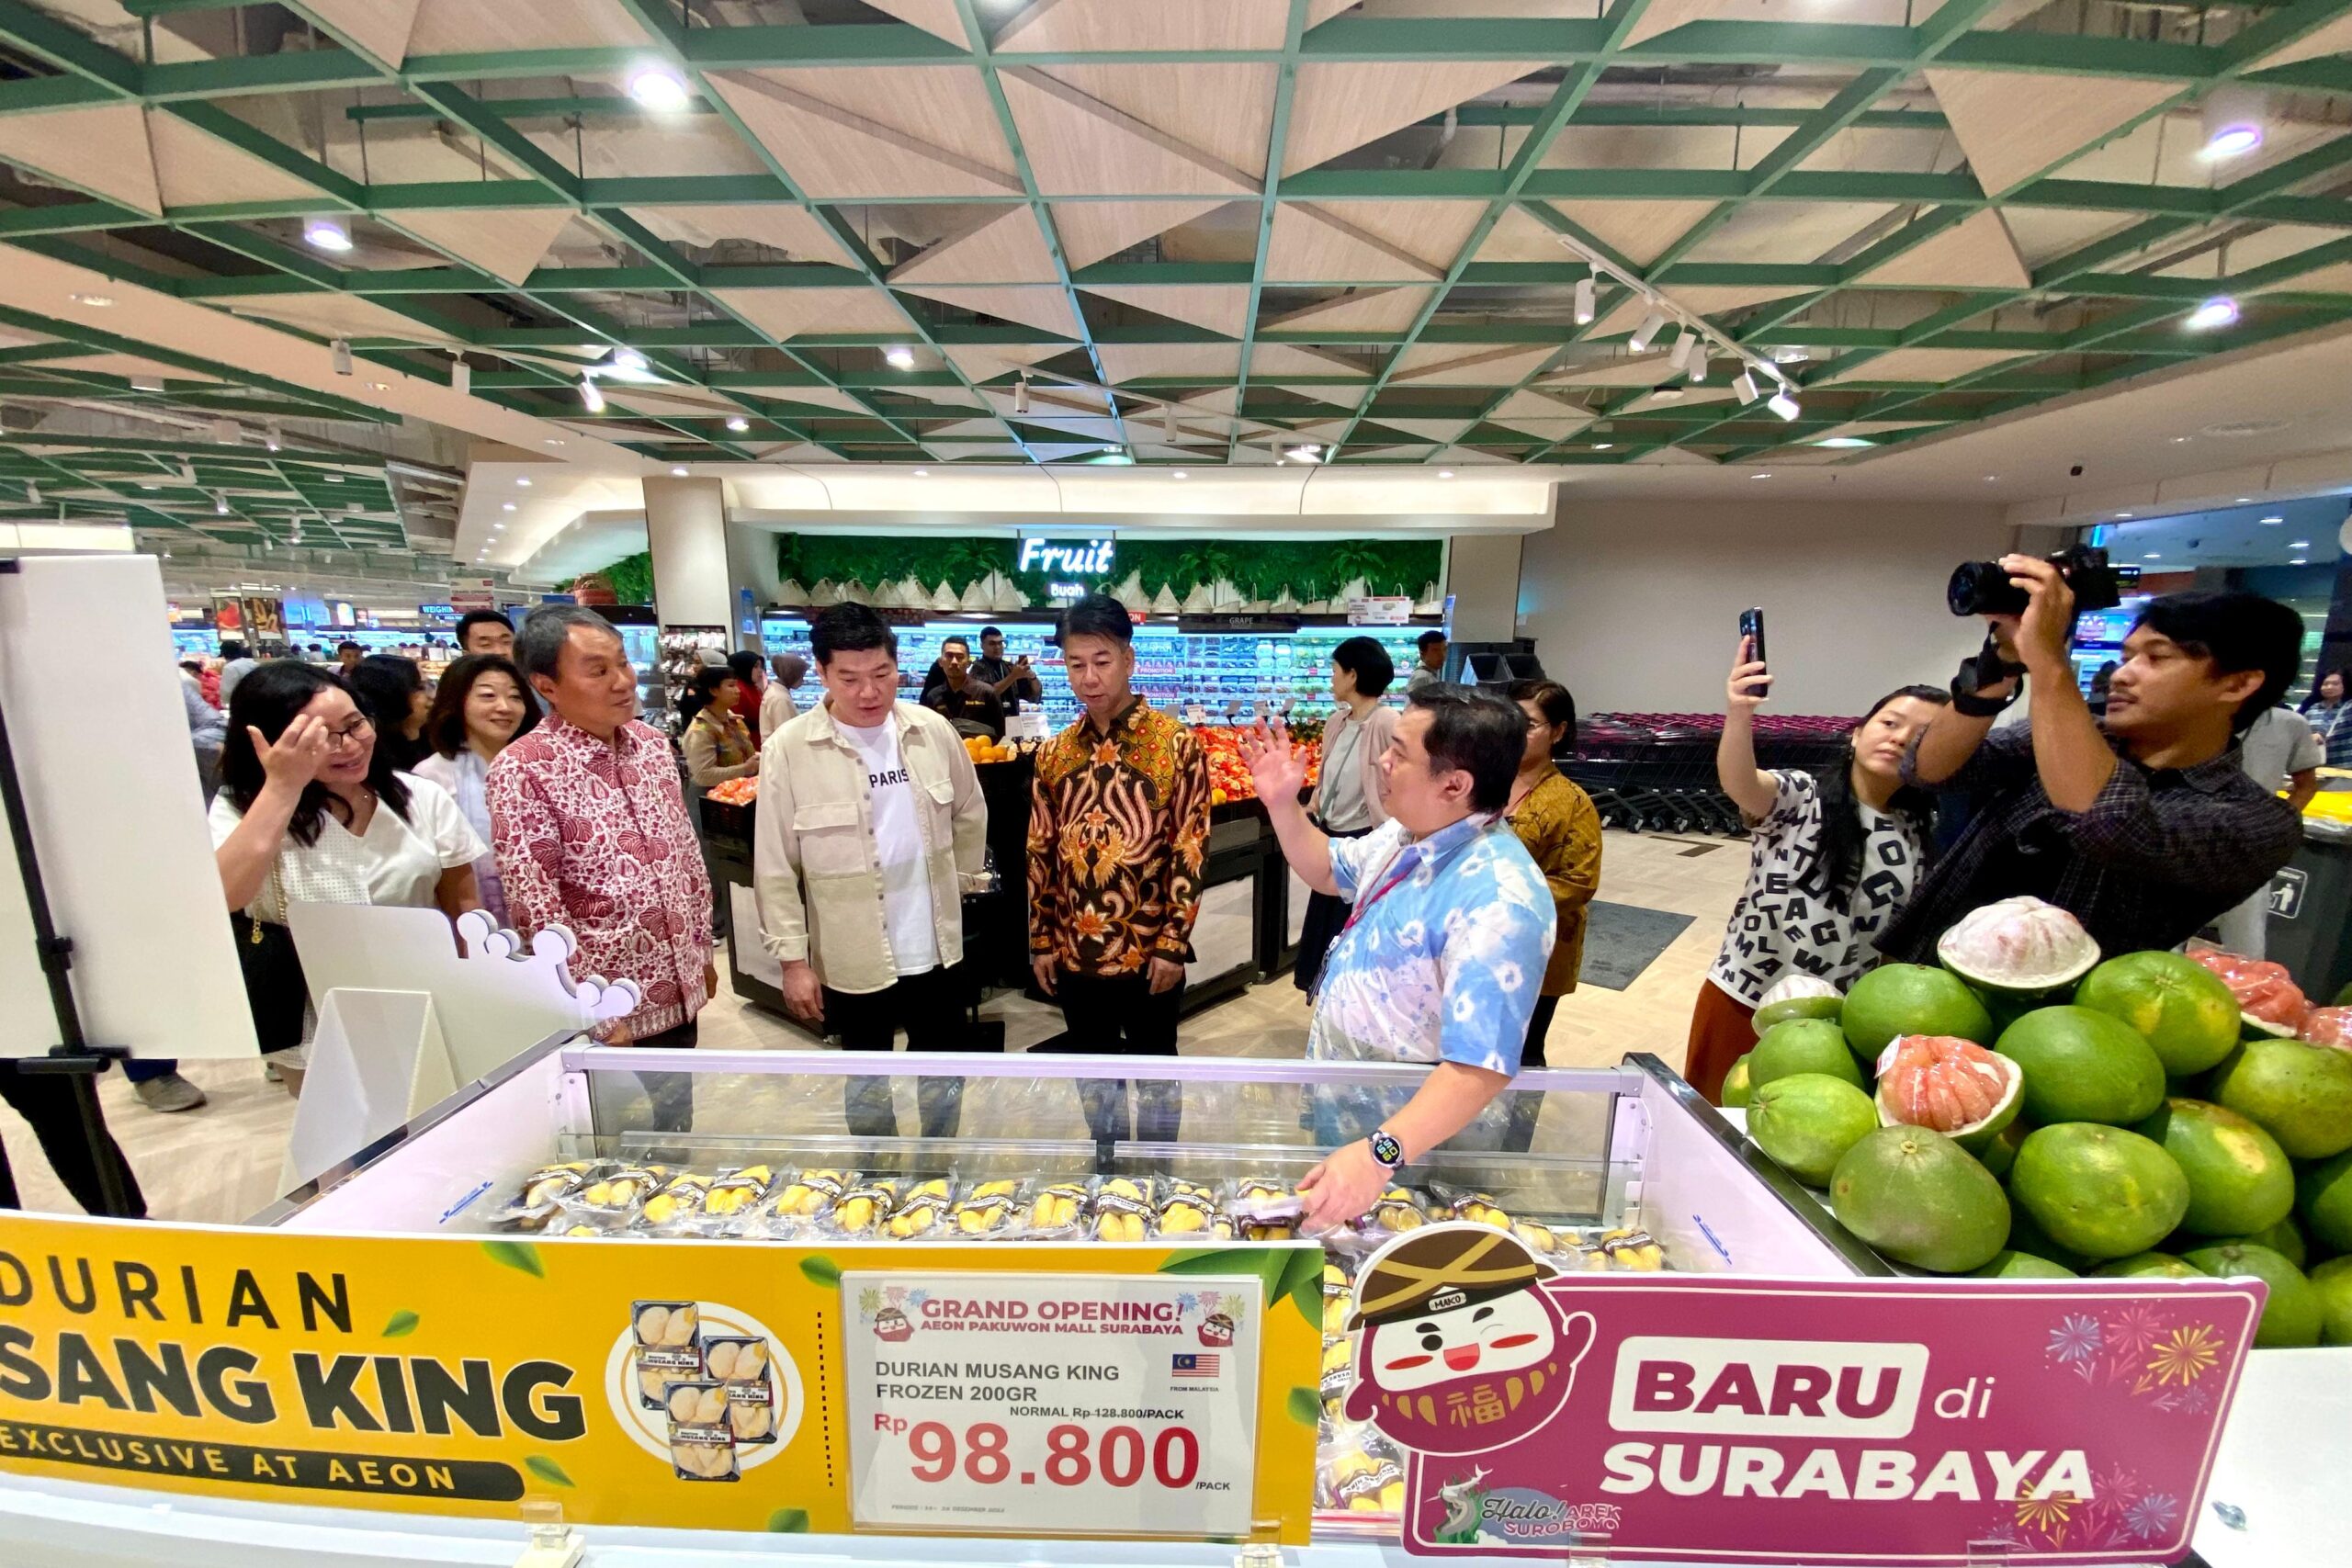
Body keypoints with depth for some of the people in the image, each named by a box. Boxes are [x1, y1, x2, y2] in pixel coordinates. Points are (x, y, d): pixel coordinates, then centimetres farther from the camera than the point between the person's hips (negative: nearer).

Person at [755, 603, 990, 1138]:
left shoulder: (934, 730, -4)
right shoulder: (788, 749, -12)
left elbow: (970, 815, 10)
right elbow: (775, 868, -9)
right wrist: (793, 959, -9)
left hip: (938, 950, 3)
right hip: (851, 959, -2)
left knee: (944, 1076, 20)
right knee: (867, 1083, 19)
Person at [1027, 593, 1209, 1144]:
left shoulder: (1177, 744, -10)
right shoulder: (1055, 753, 2)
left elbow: (1190, 848, -10)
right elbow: (1040, 852, 7)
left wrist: (1173, 943, -12)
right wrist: (1042, 940, 6)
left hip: (1149, 950, -3)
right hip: (1075, 952, 4)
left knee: (1155, 1075, 15)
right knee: (1092, 1077, 20)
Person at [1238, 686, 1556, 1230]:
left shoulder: (1496, 901, -34)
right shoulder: (1407, 833, -5)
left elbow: (1481, 1068, -38)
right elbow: (1330, 871, 13)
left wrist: (1380, 1154, -47)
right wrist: (1282, 805, -2)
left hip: (1411, 1136, -8)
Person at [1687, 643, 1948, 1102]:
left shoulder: (1922, 835, 2)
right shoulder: (1797, 796, -10)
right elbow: (1739, 784, -33)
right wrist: (1738, 715, -51)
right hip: (1743, 1001, -3)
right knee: (1718, 1114, 14)